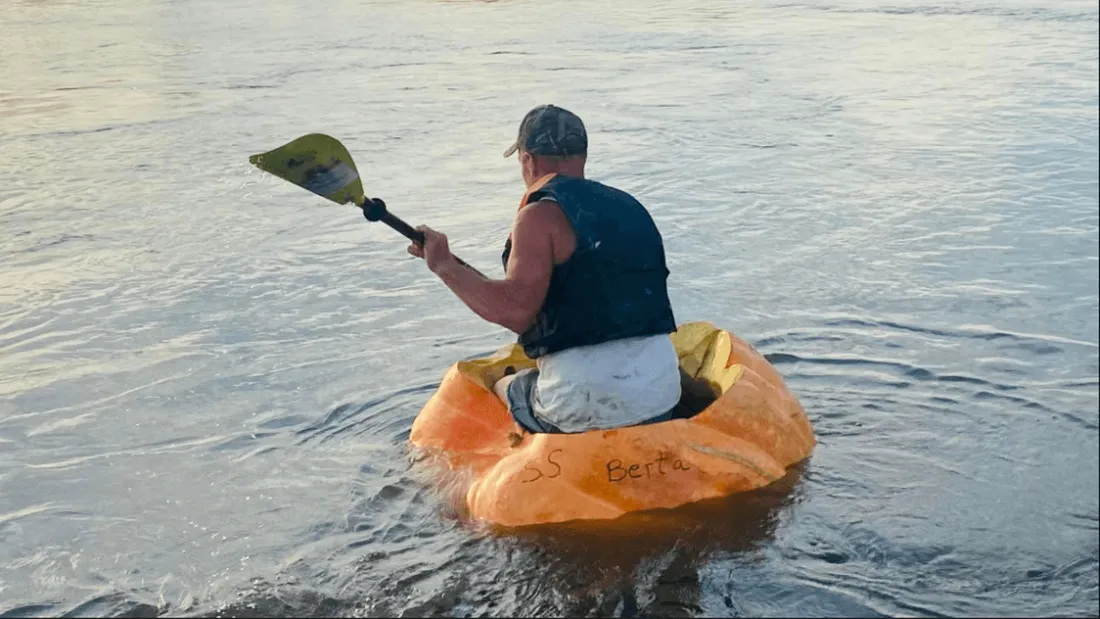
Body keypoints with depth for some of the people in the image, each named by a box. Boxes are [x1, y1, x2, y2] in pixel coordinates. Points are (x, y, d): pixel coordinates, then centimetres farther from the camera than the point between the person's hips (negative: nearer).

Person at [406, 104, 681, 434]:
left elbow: (515, 311, -20)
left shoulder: (541, 215, -8)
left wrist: (444, 265, -10)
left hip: (584, 405, -6)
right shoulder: (631, 207, 14)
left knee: (496, 391, 23)